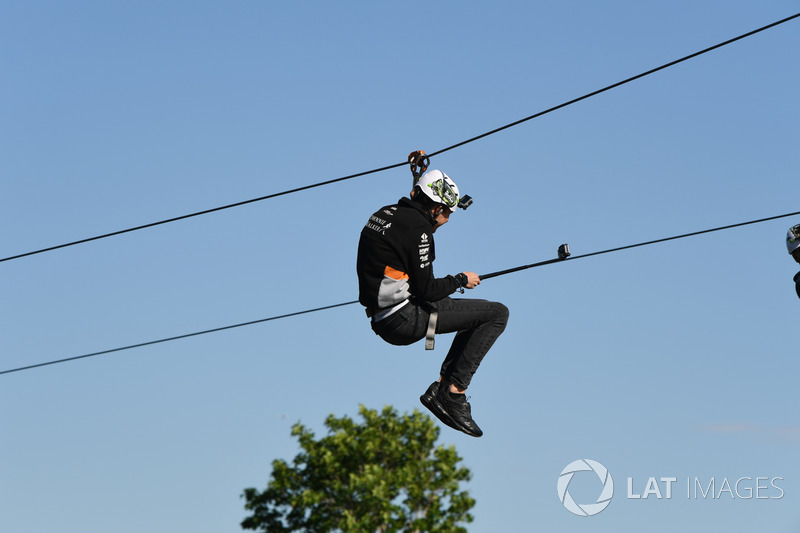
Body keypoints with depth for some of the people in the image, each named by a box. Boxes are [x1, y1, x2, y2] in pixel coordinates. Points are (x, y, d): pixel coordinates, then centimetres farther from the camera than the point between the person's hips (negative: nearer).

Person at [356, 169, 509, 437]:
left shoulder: (384, 214, 12)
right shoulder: (417, 228, -15)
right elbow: (426, 290, -16)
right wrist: (460, 280, 1)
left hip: (381, 319, 10)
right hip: (404, 320, -10)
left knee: (479, 315, 24)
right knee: (498, 313, -7)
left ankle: (441, 387, 14)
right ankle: (453, 392, -8)